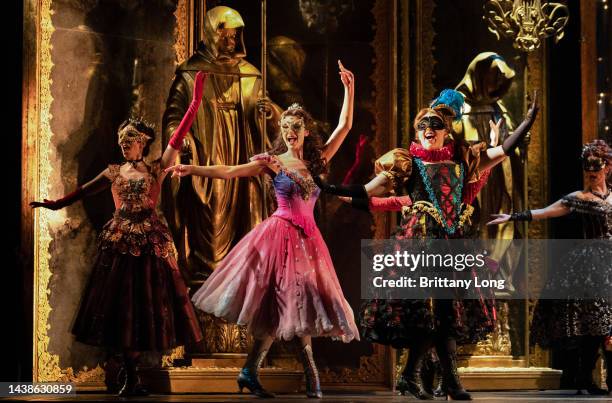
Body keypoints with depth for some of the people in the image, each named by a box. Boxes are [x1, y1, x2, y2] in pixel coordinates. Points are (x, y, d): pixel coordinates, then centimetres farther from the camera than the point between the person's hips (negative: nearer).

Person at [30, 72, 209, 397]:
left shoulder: (156, 169, 4)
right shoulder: (114, 171, 12)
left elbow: (178, 136, -2)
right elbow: (85, 190, 10)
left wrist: (195, 103, -7)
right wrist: (57, 204, 0)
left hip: (149, 241, -2)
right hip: (119, 241, 2)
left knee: (145, 300, -2)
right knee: (120, 302, 0)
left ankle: (130, 373, 9)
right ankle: (131, 375, 7)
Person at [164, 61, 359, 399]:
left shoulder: (315, 161, 11)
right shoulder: (272, 162, 1)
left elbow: (344, 127, 12)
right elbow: (228, 172, -7)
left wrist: (349, 89, 7)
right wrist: (192, 169, -18)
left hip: (307, 238, 5)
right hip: (280, 233, -5)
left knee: (298, 303, 1)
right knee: (281, 303, -8)